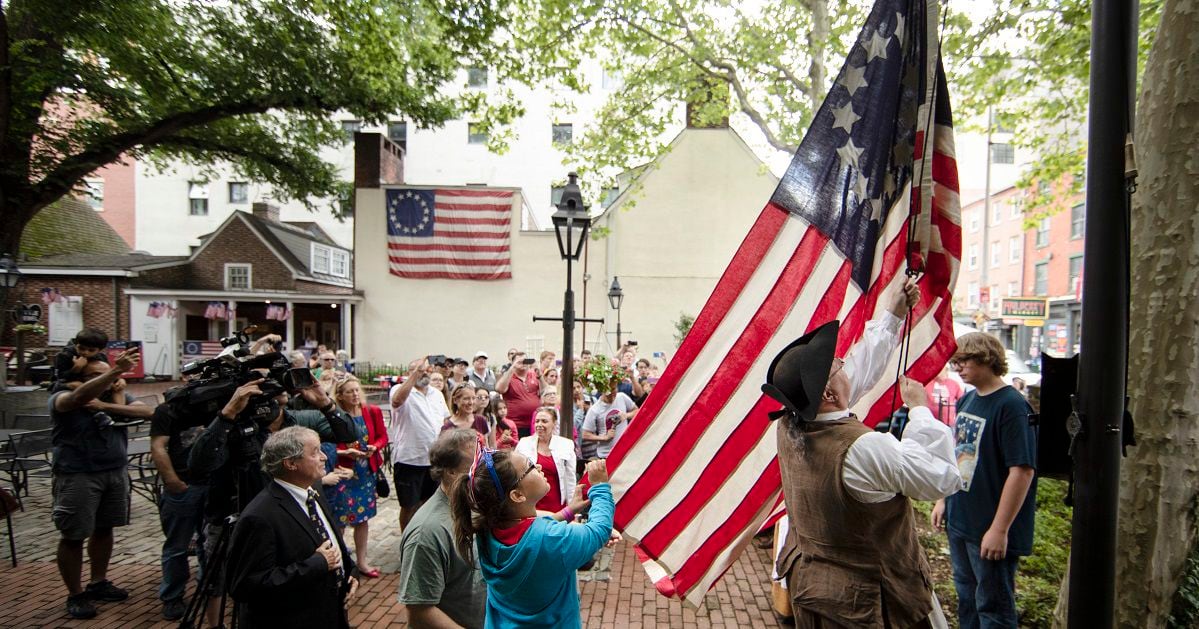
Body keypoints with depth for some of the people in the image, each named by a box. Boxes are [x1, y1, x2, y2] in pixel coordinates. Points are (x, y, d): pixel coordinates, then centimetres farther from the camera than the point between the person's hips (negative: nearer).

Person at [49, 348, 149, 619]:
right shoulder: (62, 398, -7)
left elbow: (149, 411, -8)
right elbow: (80, 396, -32)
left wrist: (107, 406, -18)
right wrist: (117, 370, -45)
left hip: (116, 473, 5)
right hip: (77, 476, -5)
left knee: (104, 529, 14)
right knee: (73, 537, 4)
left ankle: (98, 583, 28)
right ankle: (75, 595, 16)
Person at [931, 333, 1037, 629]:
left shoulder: (1012, 406, -18)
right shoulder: (966, 401, 6)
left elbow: (1022, 470, -22)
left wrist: (1000, 529, -22)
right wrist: (943, 499, 14)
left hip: (991, 530, -7)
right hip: (959, 521, 8)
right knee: (966, 596, 21)